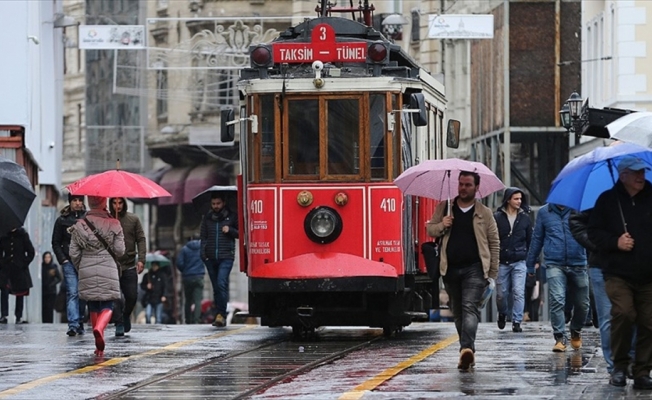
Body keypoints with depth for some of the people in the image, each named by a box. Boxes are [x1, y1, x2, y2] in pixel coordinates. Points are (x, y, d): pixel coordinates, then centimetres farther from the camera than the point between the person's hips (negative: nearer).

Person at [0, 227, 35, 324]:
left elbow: (31, 253, 3)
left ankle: (19, 317, 11)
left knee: (20, 293, 4)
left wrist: (24, 264, -7)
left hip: (20, 269, 0)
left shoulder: (22, 235, 0)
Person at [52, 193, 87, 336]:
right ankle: (73, 325, -18)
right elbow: (56, 243, 9)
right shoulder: (62, 220, 6)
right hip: (69, 261, -1)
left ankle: (80, 323, 16)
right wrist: (63, 259, -3)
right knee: (72, 293, -11)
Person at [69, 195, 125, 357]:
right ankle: (99, 328, -33)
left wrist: (80, 267, 18)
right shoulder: (113, 224, -3)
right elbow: (119, 250, -4)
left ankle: (99, 346, 15)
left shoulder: (79, 225, 1)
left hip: (87, 271, 2)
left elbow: (74, 253, 1)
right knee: (107, 307, -1)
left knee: (93, 307, 12)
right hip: (108, 270, -2)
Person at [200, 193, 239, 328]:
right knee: (216, 287, 7)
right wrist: (203, 253, 1)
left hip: (226, 257, -4)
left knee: (221, 284, -18)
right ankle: (220, 316, 12)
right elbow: (203, 237, 13)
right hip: (210, 258, 4)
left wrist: (230, 230, -9)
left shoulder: (231, 217, 5)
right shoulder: (207, 218, 13)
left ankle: (221, 315, -19)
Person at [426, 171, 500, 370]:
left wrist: (493, 272, 2)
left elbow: (494, 243, 8)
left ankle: (467, 348, -35)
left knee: (470, 307, -20)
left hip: (474, 268, -4)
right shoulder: (444, 208, 11)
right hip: (451, 269, 4)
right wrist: (441, 225, -8)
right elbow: (430, 229, 16)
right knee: (458, 312, 9)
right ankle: (467, 352, 20)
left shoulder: (484, 213, 5)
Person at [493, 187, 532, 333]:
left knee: (518, 292, -9)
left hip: (519, 262, 0)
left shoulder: (525, 218, 5)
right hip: (502, 262, 0)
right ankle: (502, 314, 35)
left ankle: (516, 321, -5)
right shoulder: (497, 217, -1)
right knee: (501, 293, 7)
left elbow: (530, 241, 10)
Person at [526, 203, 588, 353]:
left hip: (578, 264, 0)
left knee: (582, 304, 9)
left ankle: (576, 332, 35)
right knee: (557, 301, -15)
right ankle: (560, 338, -8)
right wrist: (530, 265, 17)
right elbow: (537, 239, 14)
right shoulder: (544, 212, 9)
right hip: (554, 265, 0)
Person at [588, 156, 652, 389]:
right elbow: (594, 232, 6)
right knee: (623, 312, -20)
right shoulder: (608, 200, 5)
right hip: (618, 273, -2)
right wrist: (615, 242, -11)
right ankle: (619, 366, -3)